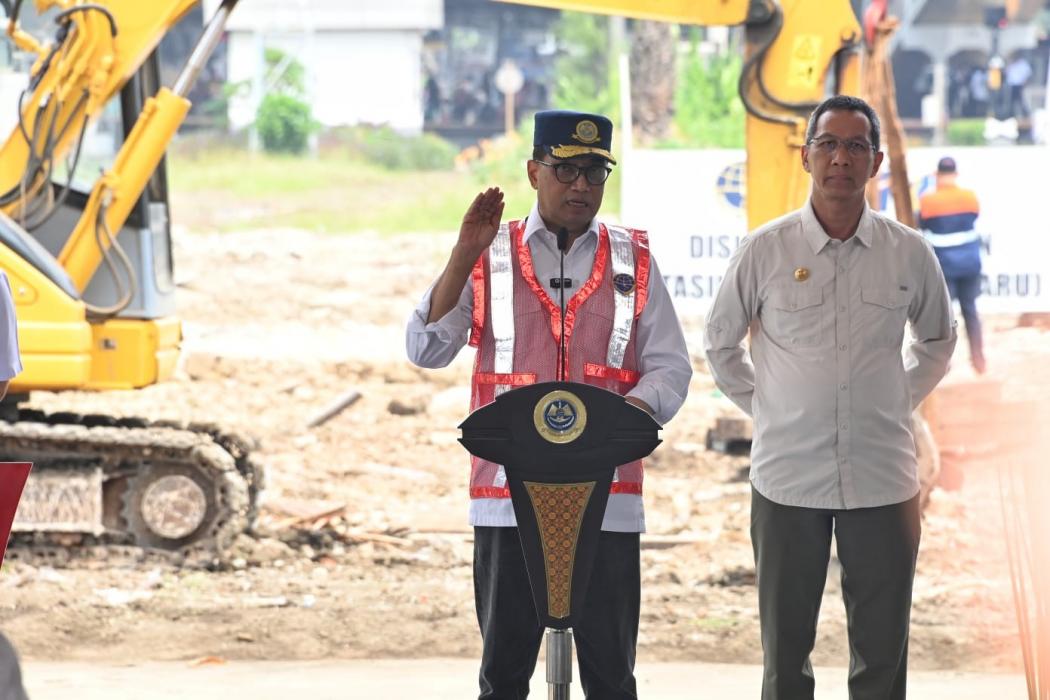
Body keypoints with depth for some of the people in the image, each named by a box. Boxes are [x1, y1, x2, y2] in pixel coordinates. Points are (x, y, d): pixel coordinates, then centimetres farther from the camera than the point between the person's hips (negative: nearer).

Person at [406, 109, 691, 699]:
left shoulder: (633, 260, 8)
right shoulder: (490, 257, 6)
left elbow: (671, 368, 6)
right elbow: (427, 350, -2)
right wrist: (464, 255, -12)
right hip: (508, 496, 0)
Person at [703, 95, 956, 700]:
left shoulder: (910, 253, -1)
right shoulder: (765, 251, -4)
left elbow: (938, 339, 17)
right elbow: (720, 342, 11)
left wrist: (901, 401, 8)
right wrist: (763, 406, 4)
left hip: (883, 481, 1)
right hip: (788, 479, -1)